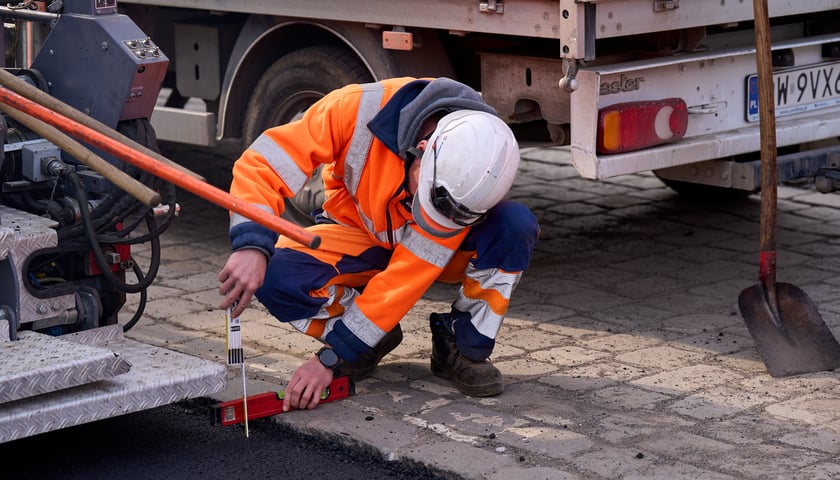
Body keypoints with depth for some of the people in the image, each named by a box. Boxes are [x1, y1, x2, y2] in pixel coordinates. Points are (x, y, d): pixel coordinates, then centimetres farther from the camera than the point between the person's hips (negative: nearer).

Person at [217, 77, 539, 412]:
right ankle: (373, 340, -3)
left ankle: (462, 349, -10)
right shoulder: (360, 110, -34)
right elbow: (263, 163, -32)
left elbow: (409, 275, -31)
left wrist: (331, 359, -32)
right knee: (275, 275, -30)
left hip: (443, 250, 0)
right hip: (358, 236, 0)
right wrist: (252, 247, -50)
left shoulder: (474, 170, -31)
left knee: (516, 225, -32)